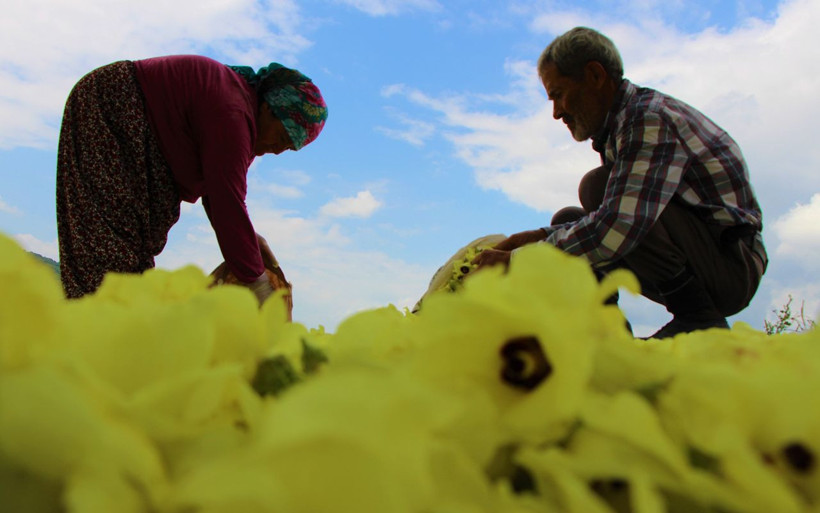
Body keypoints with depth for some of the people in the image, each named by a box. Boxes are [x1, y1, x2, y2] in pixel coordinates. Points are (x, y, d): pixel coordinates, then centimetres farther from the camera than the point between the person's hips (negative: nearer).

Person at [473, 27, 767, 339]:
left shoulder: (651, 117, -19)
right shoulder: (619, 128, 12)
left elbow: (617, 227, -33)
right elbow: (620, 222, 14)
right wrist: (542, 236, 1)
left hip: (734, 261, -9)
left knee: (597, 186, -26)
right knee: (569, 222, 10)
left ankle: (699, 320, -17)